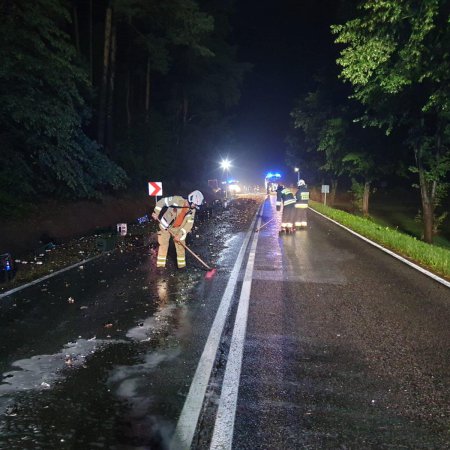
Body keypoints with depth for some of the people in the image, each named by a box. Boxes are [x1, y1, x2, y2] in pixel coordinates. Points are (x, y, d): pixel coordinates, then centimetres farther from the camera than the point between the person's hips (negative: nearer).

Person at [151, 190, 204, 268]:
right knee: (163, 245, -1)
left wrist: (180, 235, -20)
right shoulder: (177, 200, -24)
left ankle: (182, 265, 17)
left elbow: (189, 224, -12)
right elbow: (162, 202, -15)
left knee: (180, 246, 4)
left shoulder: (192, 211, -10)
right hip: (165, 226, -4)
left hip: (178, 229, 4)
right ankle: (160, 266, 8)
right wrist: (156, 213, -17)